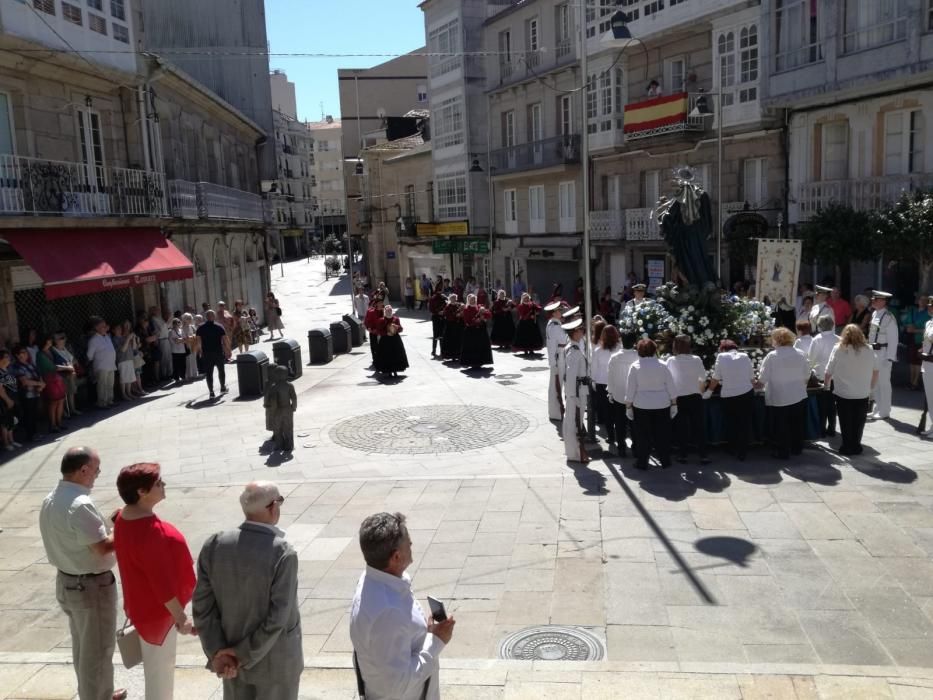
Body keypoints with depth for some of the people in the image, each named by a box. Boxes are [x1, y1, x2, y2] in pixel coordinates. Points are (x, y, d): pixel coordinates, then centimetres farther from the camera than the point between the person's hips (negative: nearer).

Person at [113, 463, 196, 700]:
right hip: (157, 609, -9)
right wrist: (180, 617, -19)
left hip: (145, 603, 9)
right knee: (159, 668, 10)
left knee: (160, 665, 26)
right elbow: (162, 581, -28)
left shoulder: (126, 517, -3)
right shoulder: (148, 531, -33)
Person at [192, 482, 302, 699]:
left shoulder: (214, 545, -11)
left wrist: (217, 652, -7)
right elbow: (277, 617, -25)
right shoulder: (283, 553, -25)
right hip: (275, 658, -4)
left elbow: (202, 605, -9)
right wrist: (244, 654, -14)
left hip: (231, 652, 5)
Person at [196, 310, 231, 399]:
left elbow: (199, 342, -3)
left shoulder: (200, 328, 1)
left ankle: (211, 392, 0)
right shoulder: (219, 327, -3)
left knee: (208, 373, 3)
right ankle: (223, 388, 28)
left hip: (206, 353, 0)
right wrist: (228, 350, 2)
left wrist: (200, 351, 9)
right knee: (221, 370, 18)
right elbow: (225, 340, -6)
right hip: (219, 352, 0)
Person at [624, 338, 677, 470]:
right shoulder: (662, 366, -4)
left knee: (643, 435, 7)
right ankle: (665, 461, 20)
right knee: (662, 434, 12)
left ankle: (642, 462, 12)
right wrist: (674, 404, 8)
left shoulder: (635, 366, -8)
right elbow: (671, 387, 0)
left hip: (641, 406, -1)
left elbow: (630, 389, -6)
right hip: (662, 405, 1)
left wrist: (628, 406, 1)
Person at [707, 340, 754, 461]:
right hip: (747, 394, 1)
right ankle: (742, 453, 16)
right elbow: (752, 377, 6)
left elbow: (716, 378, 1)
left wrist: (709, 391, 16)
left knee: (731, 425, 18)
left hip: (729, 396, -1)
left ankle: (734, 449, 29)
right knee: (745, 424, 12)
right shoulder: (744, 356, 2)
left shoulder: (721, 357, -3)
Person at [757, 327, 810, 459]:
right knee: (797, 425, 18)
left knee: (781, 427, 6)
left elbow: (763, 379, -11)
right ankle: (797, 448, 30)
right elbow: (806, 375, 9)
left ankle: (783, 452, 12)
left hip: (778, 398, -5)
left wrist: (758, 385, 9)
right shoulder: (800, 354, 0)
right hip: (798, 396, 5)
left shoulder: (771, 356, -14)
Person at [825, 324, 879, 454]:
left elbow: (828, 372, -8)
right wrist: (870, 386, 24)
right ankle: (856, 446, 19)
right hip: (863, 394, 2)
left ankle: (847, 447, 14)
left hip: (843, 393, -2)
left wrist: (826, 385, 9)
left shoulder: (838, 349, -9)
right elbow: (875, 371, 10)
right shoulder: (868, 351, 0)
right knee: (858, 421, 14)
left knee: (846, 422, 9)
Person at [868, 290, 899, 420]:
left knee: (884, 382, 2)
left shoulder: (889, 317, -16)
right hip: (873, 352, 8)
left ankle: (884, 411, 12)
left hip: (883, 353, -8)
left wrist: (890, 358, -18)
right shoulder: (874, 314, 8)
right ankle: (878, 409, 29)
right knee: (875, 382, 17)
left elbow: (893, 339, -16)